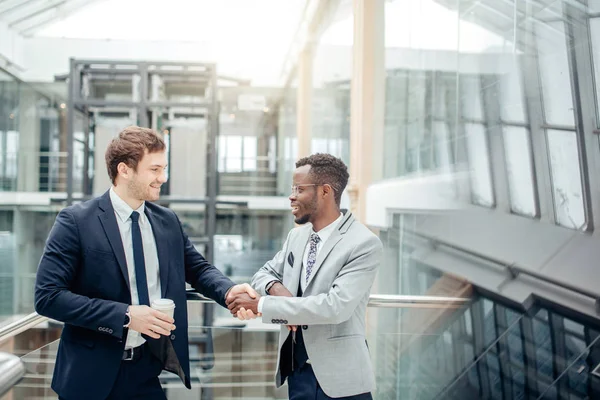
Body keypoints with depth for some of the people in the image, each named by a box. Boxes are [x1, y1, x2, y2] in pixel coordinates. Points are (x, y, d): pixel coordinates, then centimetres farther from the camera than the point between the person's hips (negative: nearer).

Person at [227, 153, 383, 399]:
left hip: (338, 378, -6)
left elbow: (335, 306, -25)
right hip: (296, 369, 6)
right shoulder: (297, 236, 6)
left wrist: (261, 305, -22)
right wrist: (276, 287, -10)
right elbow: (264, 274, 16)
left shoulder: (364, 244, -16)